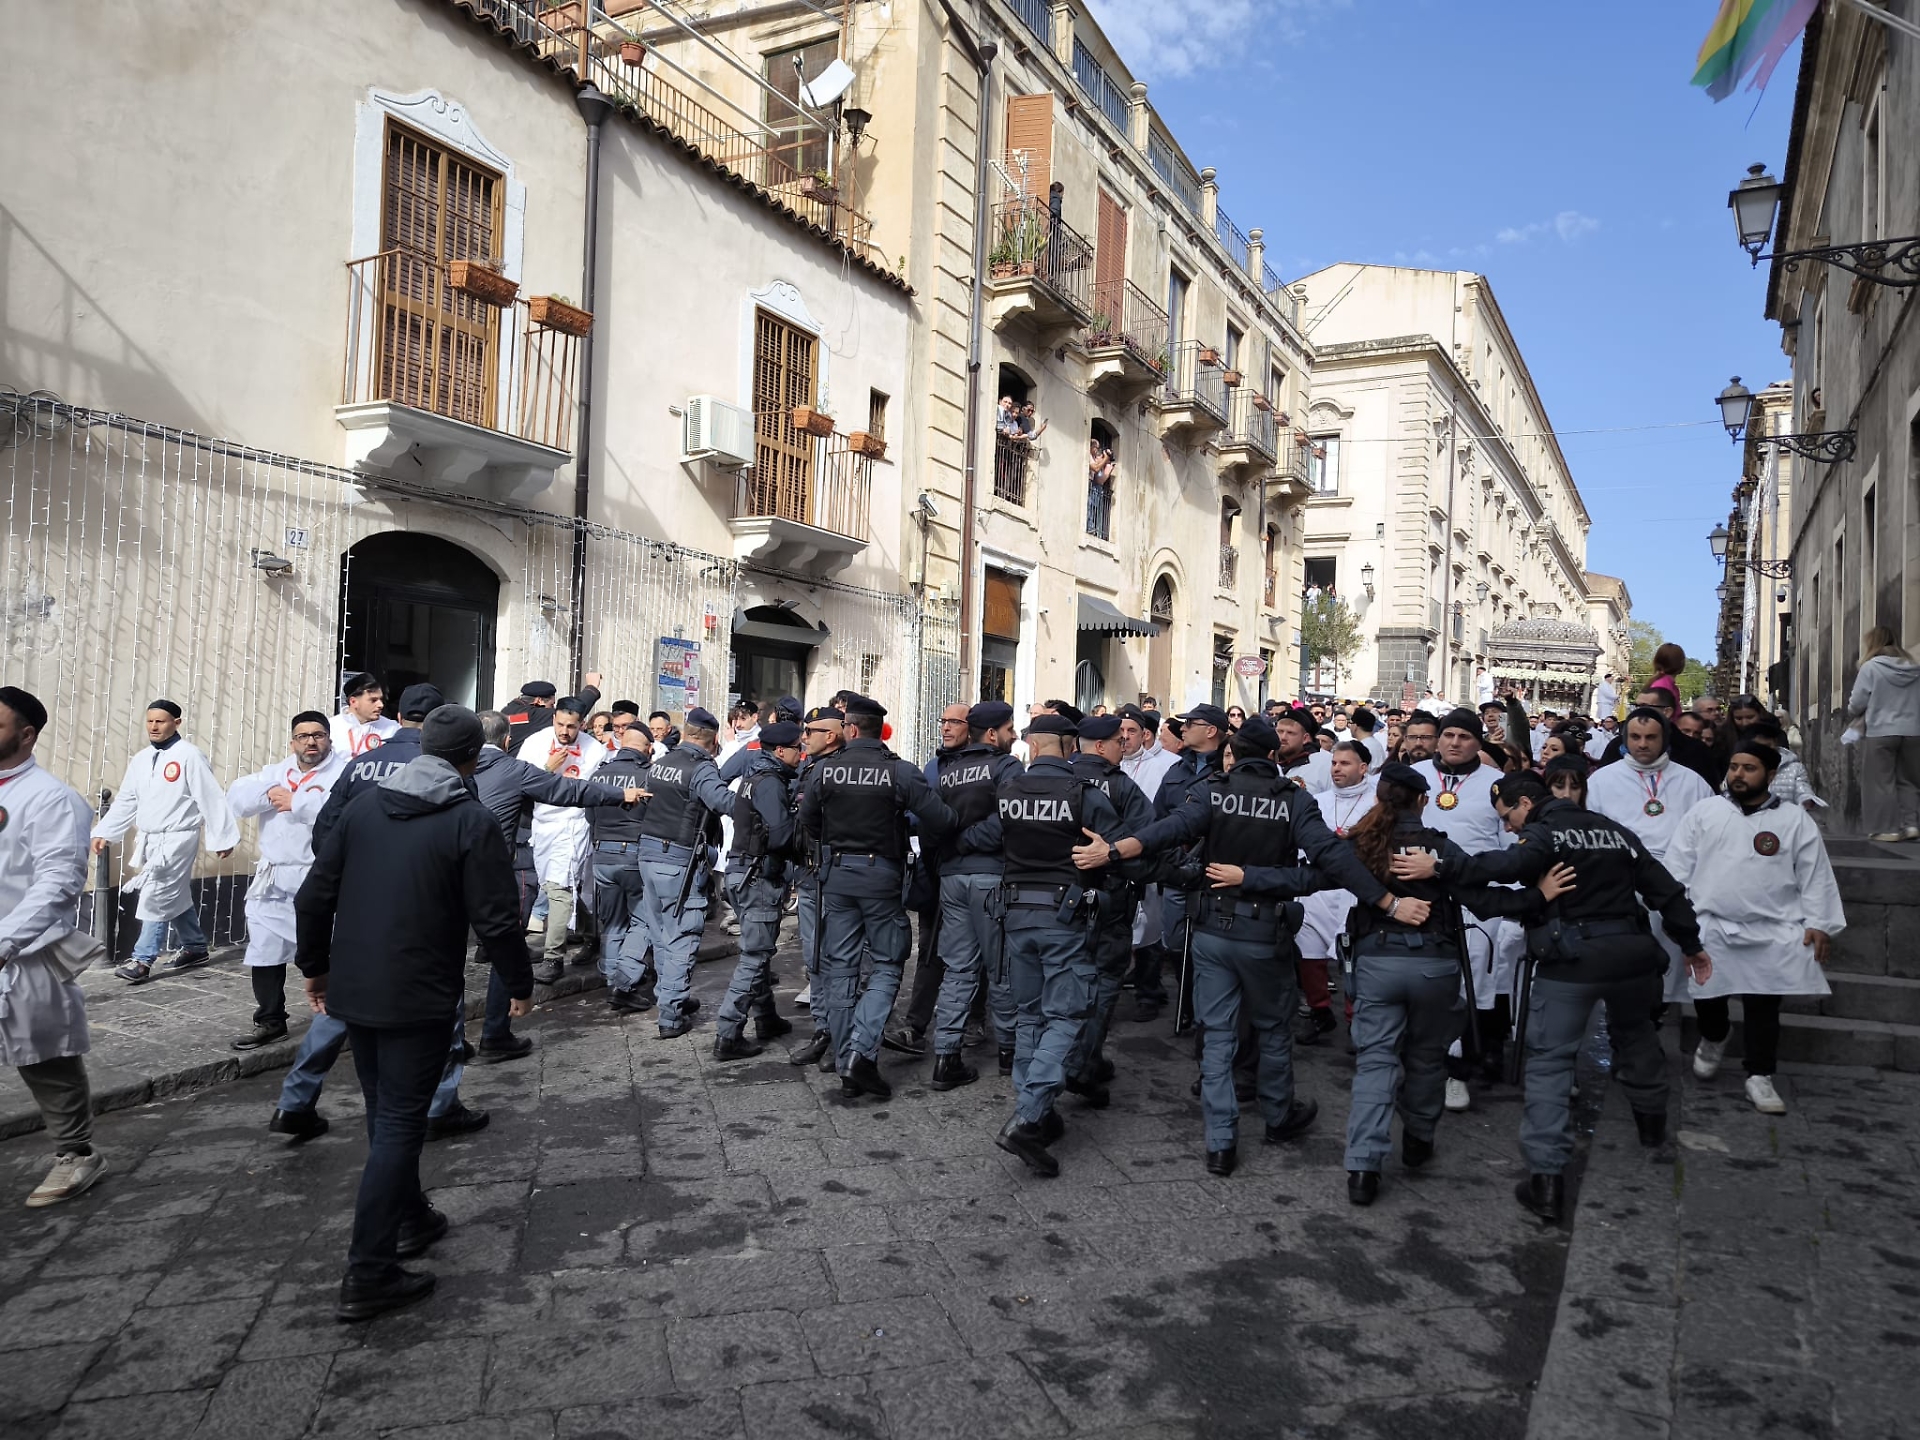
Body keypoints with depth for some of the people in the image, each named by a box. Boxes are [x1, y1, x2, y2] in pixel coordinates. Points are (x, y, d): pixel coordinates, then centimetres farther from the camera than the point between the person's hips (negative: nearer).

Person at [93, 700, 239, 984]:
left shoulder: (189, 756, -12)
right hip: (150, 840, 7)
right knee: (175, 897, 15)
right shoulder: (140, 760, 9)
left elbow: (211, 799, -12)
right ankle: (196, 948, 27)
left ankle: (143, 960, -4)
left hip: (178, 839, -7)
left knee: (157, 897, -10)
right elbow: (125, 802, 13)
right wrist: (104, 832, 4)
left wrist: (222, 838, -12)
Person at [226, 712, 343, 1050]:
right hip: (272, 882, 7)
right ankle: (270, 1021, 26)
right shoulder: (276, 771, 16)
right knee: (265, 952, 12)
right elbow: (236, 797, 5)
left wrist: (296, 802, -19)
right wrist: (269, 793, -11)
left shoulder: (345, 771, -6)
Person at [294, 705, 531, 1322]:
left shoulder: (363, 805, 2)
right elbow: (495, 920, -15)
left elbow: (313, 896, 5)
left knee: (385, 1114, 21)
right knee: (399, 1123, 2)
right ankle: (368, 1276, 3)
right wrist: (521, 983, 0)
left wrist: (314, 965, 19)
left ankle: (409, 1219, 38)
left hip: (352, 992, 6)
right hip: (418, 999, -6)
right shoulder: (471, 822, -14)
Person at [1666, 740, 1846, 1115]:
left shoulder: (1796, 820, 3)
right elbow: (1678, 863, 3)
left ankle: (1759, 1076, 14)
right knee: (1706, 996, 11)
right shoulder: (1703, 812, 3)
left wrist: (1818, 923, -3)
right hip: (1710, 926, 1)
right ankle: (1714, 1037, 41)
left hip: (1772, 932, -1)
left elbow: (1815, 876, 3)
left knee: (1764, 1006, 3)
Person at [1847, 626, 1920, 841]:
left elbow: (1856, 703, -5)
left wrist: (1852, 717, 15)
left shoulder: (1871, 667, -7)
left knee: (1881, 781, 2)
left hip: (1880, 732, -5)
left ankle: (1887, 828, 2)